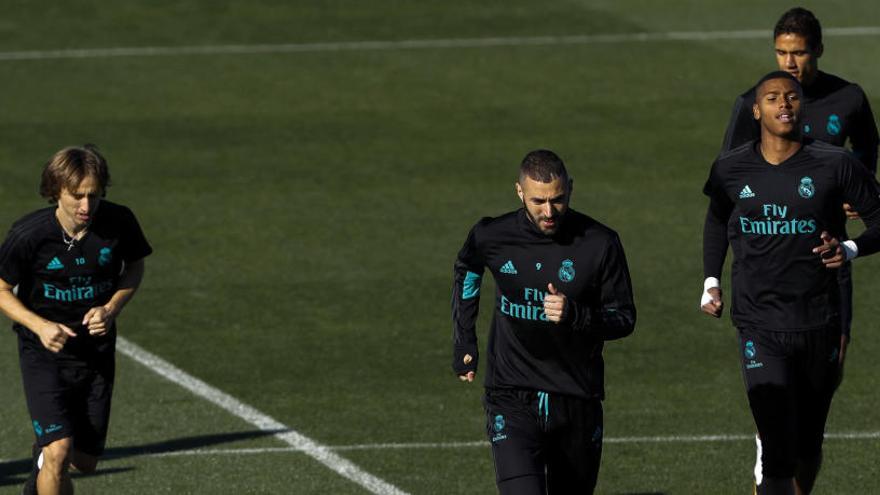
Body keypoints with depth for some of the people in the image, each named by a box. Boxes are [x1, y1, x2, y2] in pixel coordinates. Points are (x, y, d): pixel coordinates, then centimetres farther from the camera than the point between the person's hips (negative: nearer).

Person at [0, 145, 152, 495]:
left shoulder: (119, 223, -13)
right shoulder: (29, 233, -20)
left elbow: (134, 267, 7)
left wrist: (111, 309, -12)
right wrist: (40, 326, -23)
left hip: (97, 352, 3)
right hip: (44, 352, -3)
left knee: (85, 461, 13)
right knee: (59, 453, -19)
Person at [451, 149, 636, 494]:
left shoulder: (600, 243, -8)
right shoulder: (491, 237, -5)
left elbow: (624, 319, -1)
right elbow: (466, 271, 20)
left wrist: (574, 314, -21)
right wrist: (463, 344, 19)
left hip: (577, 401, 1)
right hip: (513, 399, -1)